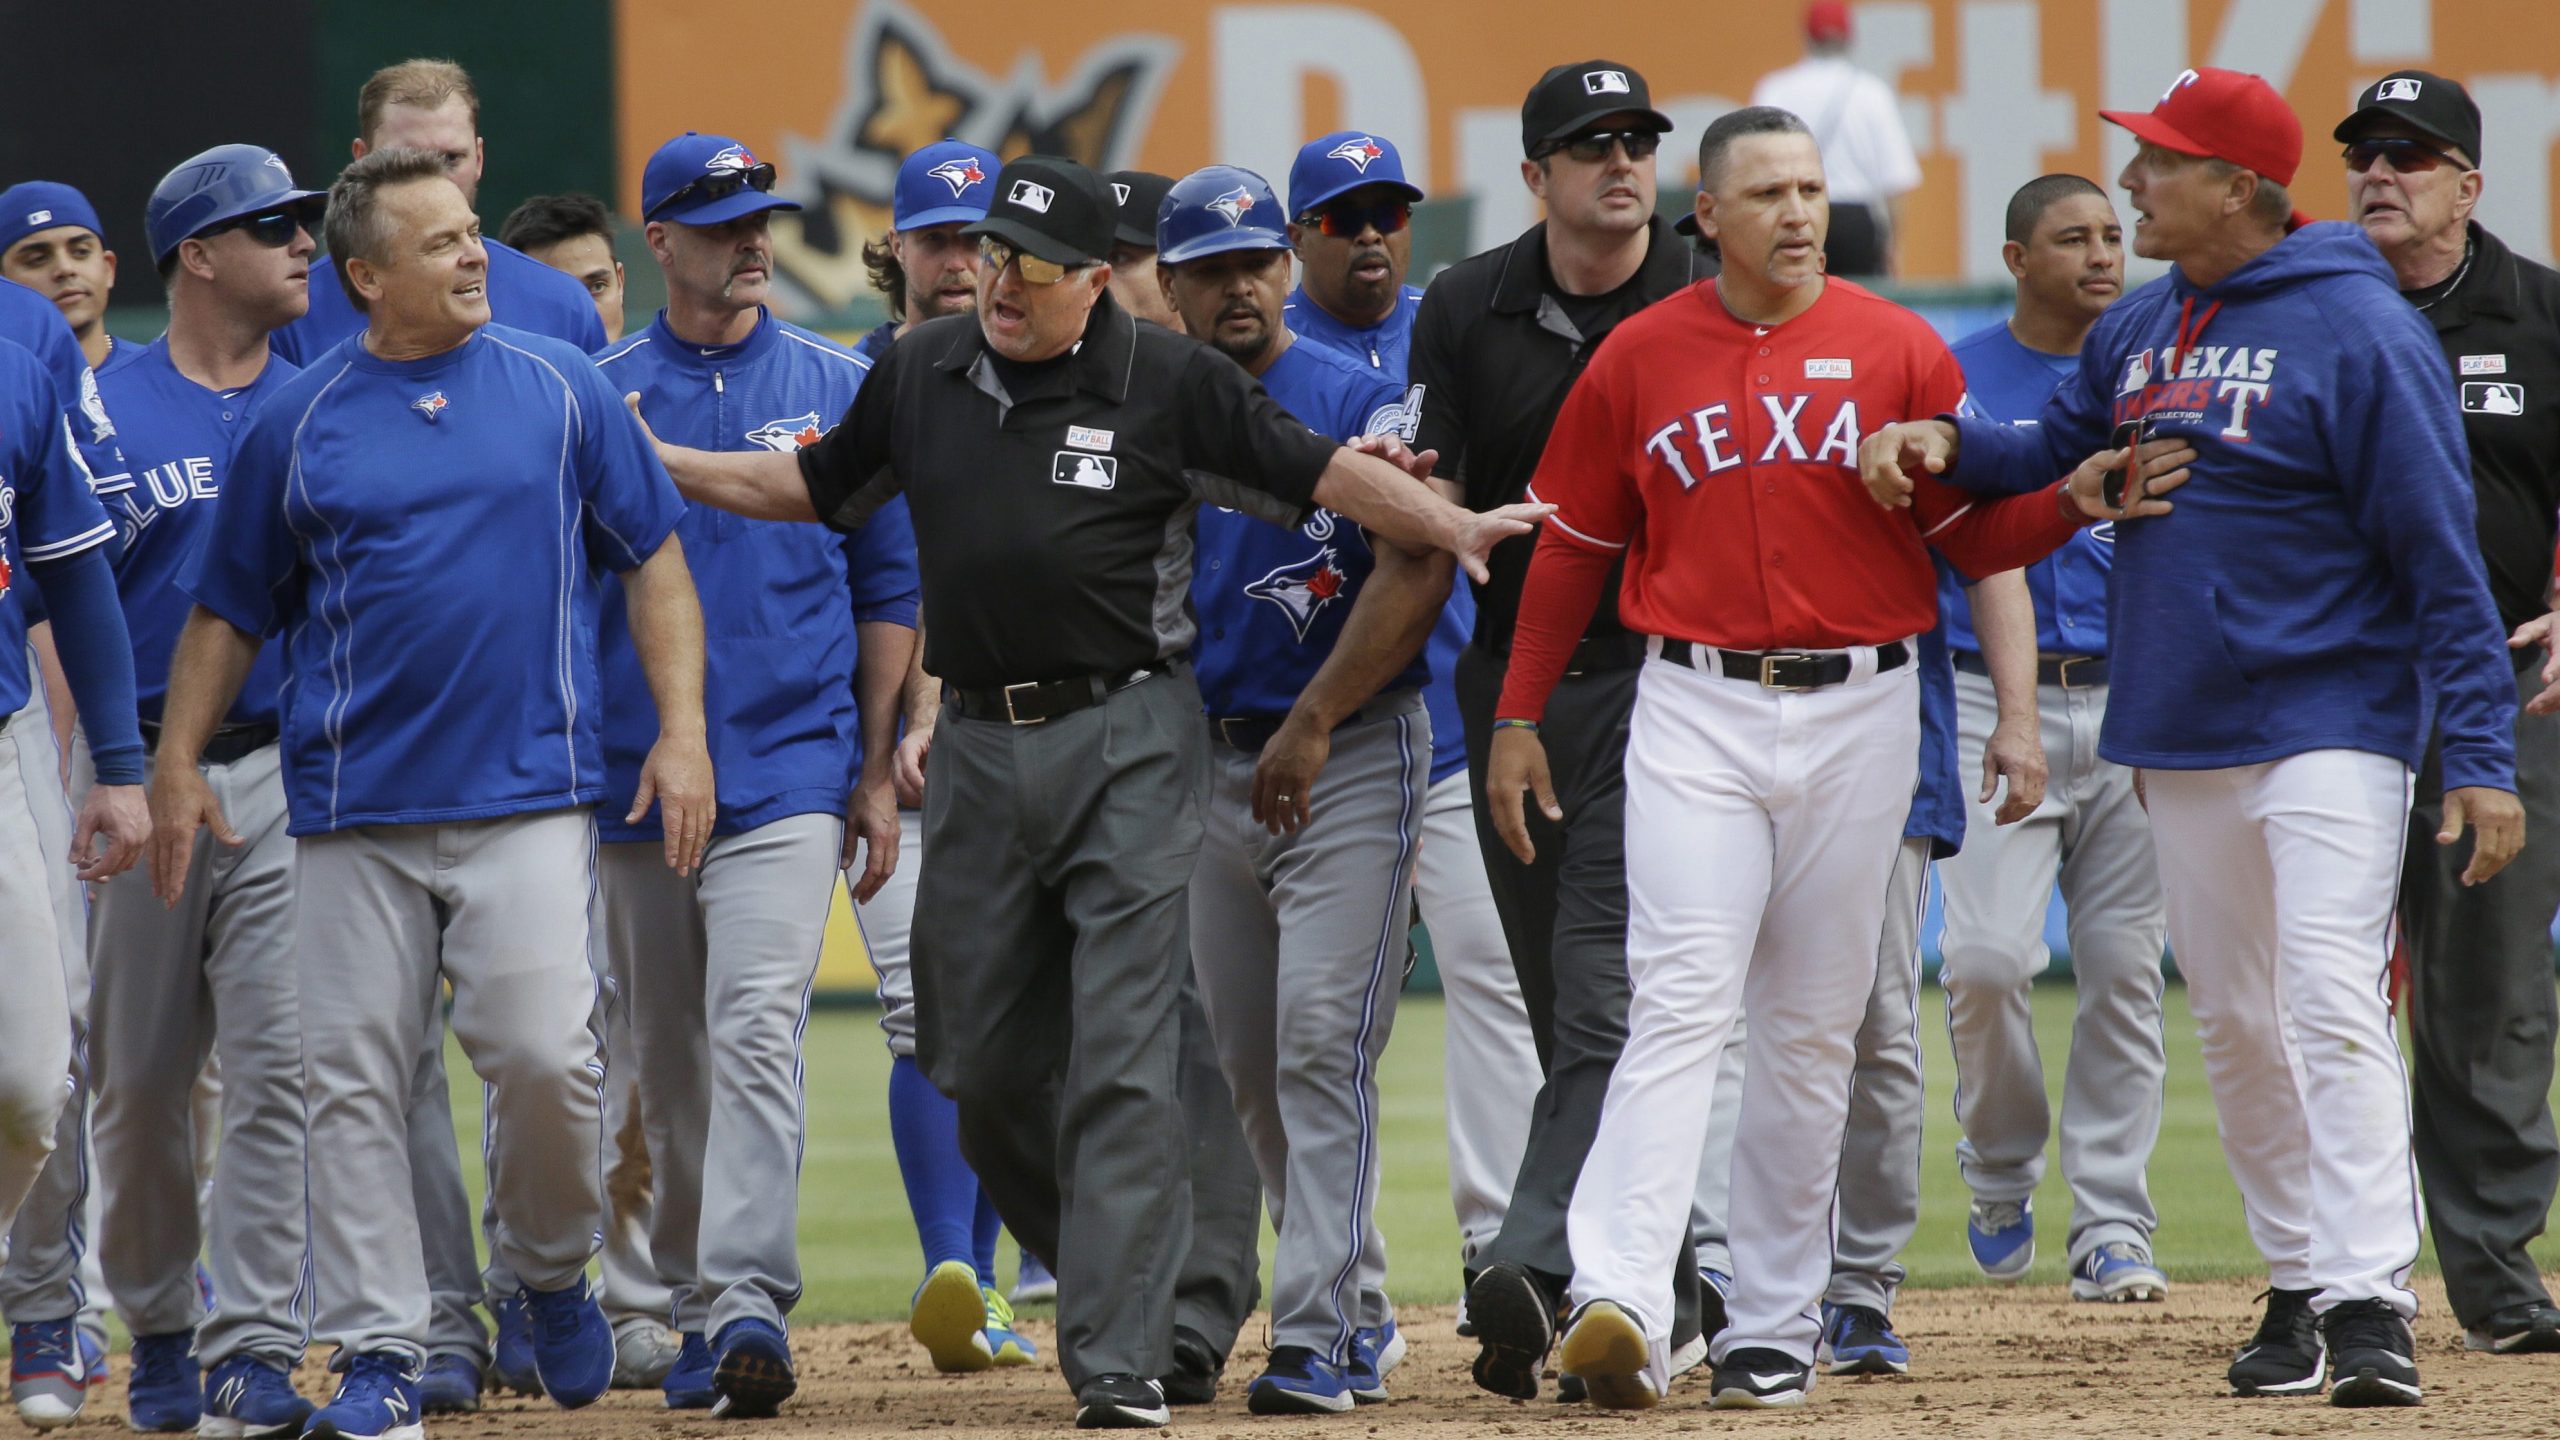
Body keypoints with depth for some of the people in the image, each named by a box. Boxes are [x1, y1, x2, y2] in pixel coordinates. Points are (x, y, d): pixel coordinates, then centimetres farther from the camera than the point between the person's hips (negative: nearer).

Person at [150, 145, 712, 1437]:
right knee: (355, 1085, -1)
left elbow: (653, 558, 10)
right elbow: (228, 608, 12)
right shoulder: (298, 423, 5)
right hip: (354, 807, 1)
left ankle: (550, 1272, 13)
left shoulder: (559, 392, 6)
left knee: (545, 1053, -13)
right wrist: (177, 762, 3)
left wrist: (681, 730, 0)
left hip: (527, 797, -1)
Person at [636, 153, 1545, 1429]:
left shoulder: (1169, 385, -3)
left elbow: (1319, 472, -3)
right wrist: (646, 459, 21)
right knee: (983, 1062, 6)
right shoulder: (921, 375, 10)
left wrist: (1455, 528, -14)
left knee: (1122, 1063, -9)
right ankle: (1108, 1273, 26)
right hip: (979, 746, 5)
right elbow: (815, 486, 24)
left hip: (1126, 740, -5)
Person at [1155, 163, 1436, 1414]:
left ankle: (1319, 1339, -16)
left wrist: (1311, 728, -16)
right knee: (1248, 1063, 9)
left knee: (1323, 1040, -14)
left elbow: (1414, 575, -13)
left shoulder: (1357, 403, -5)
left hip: (1353, 759, -6)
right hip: (1210, 764, 6)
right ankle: (1360, 1310, 23)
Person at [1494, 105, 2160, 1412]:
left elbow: (1974, 534, 5)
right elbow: (1574, 547, 12)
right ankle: (1618, 1306, -25)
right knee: (1680, 1006, -14)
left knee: (1813, 1033, 5)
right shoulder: (1639, 358, 5)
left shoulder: (1897, 350, 4)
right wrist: (1517, 717, 10)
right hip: (1695, 714, -1)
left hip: (1858, 715, 1)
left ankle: (1772, 1328, 11)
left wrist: (2074, 501, -14)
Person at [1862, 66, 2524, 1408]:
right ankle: (2299, 1287, 21)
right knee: (2233, 1022, 11)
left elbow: (2440, 554, -13)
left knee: (2332, 1005, -17)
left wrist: (2479, 754, -17)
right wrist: (1949, 443, -5)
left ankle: (2372, 1303, -20)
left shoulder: (2360, 330, -12)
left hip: (2330, 727, -7)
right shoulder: (2138, 330, 10)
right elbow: (2058, 454, 17)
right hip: (2177, 737, 7)